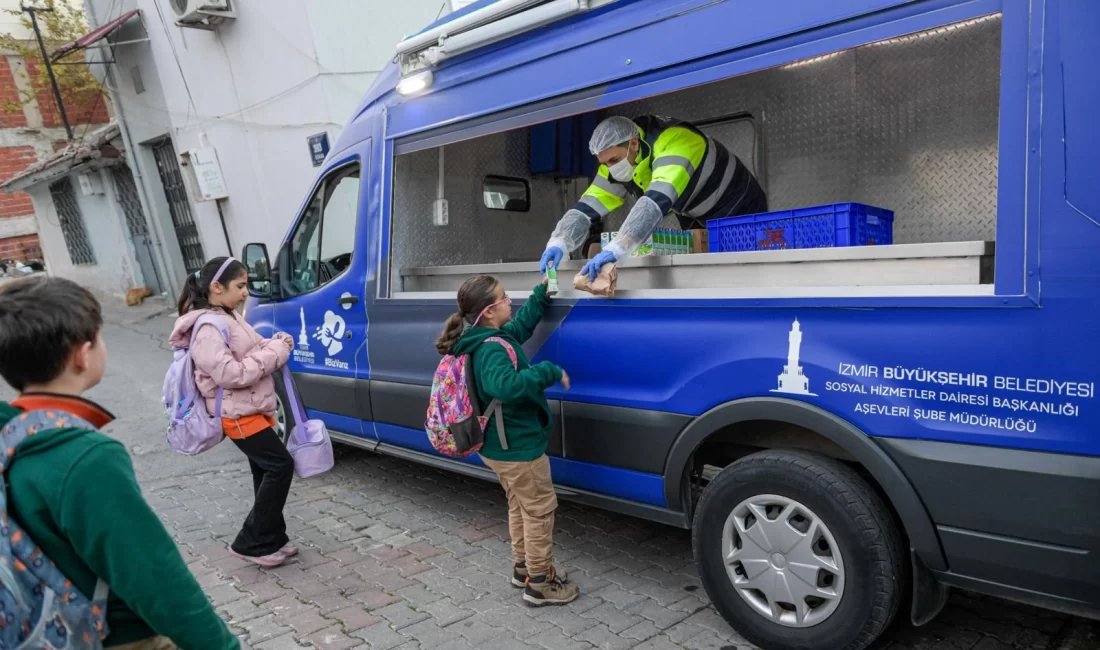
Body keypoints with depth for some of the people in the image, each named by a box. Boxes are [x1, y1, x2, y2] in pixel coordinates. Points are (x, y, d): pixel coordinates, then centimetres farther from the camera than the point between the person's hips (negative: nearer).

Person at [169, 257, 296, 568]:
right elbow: (232, 374, -27)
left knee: (266, 472, 13)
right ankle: (251, 543, 2)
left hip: (251, 409, 10)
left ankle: (271, 541, 24)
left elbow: (251, 350, 18)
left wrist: (277, 344, -3)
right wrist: (275, 352, -21)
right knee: (280, 466, -9)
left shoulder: (228, 317, 10)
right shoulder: (209, 329, -21)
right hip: (238, 415, -10)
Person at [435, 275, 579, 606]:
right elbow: (506, 385, -47)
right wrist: (551, 371, -38)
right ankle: (539, 584, 16)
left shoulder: (484, 341, 4)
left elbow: (521, 325, 21)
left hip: (500, 444, 10)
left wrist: (542, 292, 16)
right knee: (540, 509, 4)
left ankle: (523, 567, 38)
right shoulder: (492, 348, -28)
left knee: (520, 507, 23)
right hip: (518, 445, -10)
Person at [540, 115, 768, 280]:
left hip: (741, 213, -6)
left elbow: (656, 202, -50)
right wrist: (558, 243, -37)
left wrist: (616, 249, -60)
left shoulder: (674, 142, -35)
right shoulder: (616, 162, -12)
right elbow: (588, 206, -19)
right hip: (700, 223, 7)